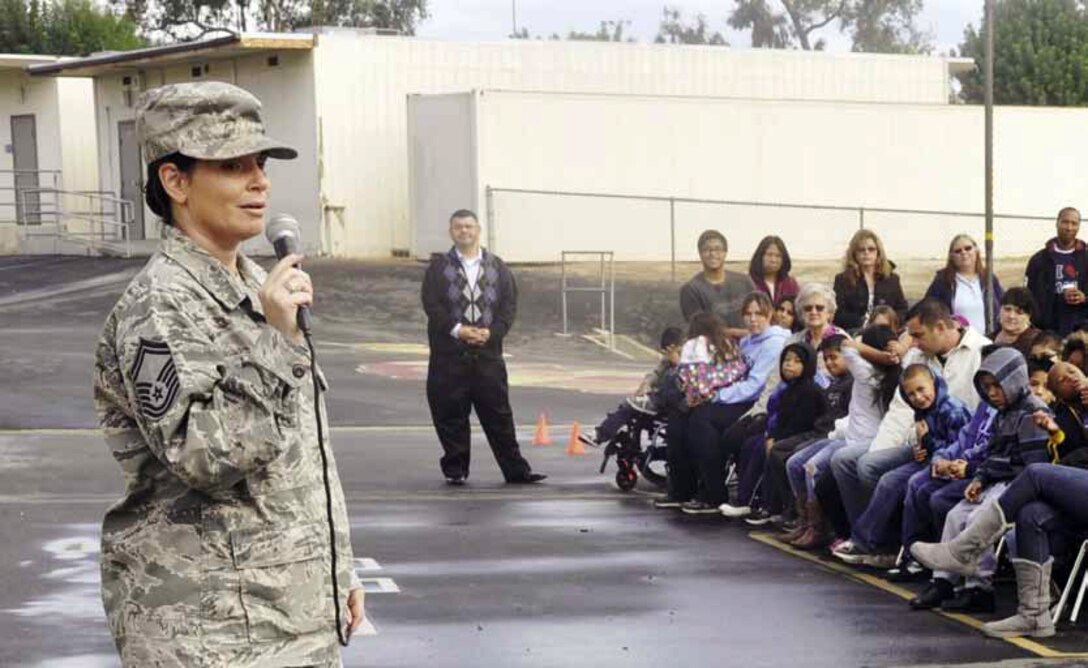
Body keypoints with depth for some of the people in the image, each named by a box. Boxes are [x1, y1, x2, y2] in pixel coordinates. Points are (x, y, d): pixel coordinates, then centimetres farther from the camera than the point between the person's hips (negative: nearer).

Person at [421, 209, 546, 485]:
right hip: (449, 352, -1)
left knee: (498, 413, 2)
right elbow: (431, 304, -3)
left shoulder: (496, 267, 11)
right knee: (451, 414, 1)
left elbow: (510, 304, 5)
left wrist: (492, 331, -11)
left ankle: (516, 469, 7)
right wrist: (457, 329, -16)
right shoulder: (439, 267, 6)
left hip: (488, 351, 1)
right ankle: (455, 470, 12)